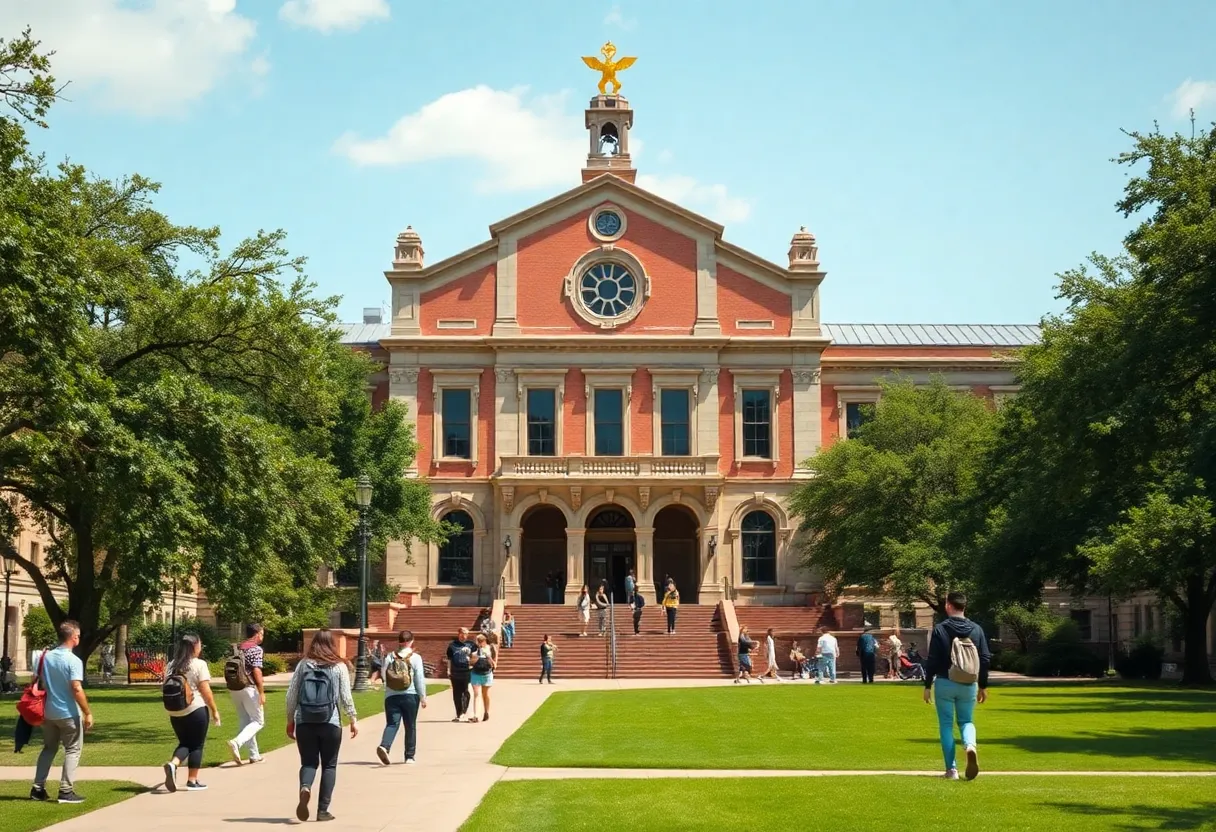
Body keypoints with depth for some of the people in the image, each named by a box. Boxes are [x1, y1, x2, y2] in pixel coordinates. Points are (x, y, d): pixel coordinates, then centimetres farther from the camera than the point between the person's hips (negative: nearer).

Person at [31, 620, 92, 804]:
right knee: (73, 750, 5)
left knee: (49, 749, 19)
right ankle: (66, 791, 1)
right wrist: (88, 713, -16)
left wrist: (40, 708, 18)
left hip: (49, 712, 6)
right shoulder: (73, 661, -16)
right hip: (68, 713, -6)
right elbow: (77, 689, -22)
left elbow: (37, 683, 7)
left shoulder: (46, 657, 2)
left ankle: (38, 788, 17)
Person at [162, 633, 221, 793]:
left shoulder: (171, 666, 8)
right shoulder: (199, 664, -9)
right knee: (196, 745, 7)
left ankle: (173, 764, -10)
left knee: (184, 743, 17)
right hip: (196, 710, -5)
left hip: (175, 713, 5)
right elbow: (205, 690, -12)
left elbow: (165, 689, 12)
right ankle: (192, 781, 8)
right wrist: (214, 710, -4)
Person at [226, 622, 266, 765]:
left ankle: (254, 755, 18)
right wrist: (262, 692, -17)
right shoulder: (256, 649, -9)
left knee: (244, 721, 14)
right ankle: (236, 742, -21)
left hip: (234, 689, 8)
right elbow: (256, 671, -18)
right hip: (249, 689, -8)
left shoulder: (237, 648, 14)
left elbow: (228, 669, 16)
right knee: (258, 721, 1)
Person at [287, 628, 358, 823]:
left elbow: (291, 695, 4)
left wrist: (290, 720, 14)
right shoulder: (339, 667, -1)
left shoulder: (303, 664, 4)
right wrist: (353, 719, 9)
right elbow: (345, 697, -2)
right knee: (329, 765, 10)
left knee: (308, 762, 11)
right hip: (330, 723, -1)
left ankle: (305, 787, -21)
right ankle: (323, 810, 7)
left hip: (305, 722, 1)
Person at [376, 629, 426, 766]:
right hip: (410, 696, -1)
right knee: (410, 726, 10)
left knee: (392, 724, 0)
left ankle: (384, 746, -27)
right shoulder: (415, 657, -4)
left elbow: (384, 677, 8)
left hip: (391, 696, 2)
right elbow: (420, 679, -6)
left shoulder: (389, 657, 4)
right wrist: (423, 697, 0)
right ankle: (409, 756, 14)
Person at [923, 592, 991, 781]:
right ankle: (970, 746, -16)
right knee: (966, 721, 18)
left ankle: (951, 769, 3)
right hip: (969, 686, 3)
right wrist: (983, 686, 13)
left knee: (946, 725, 8)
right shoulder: (976, 629, 3)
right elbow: (985, 659, 4)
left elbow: (932, 660, -7)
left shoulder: (940, 629, -7)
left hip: (945, 684, -3)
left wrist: (928, 686, 1)